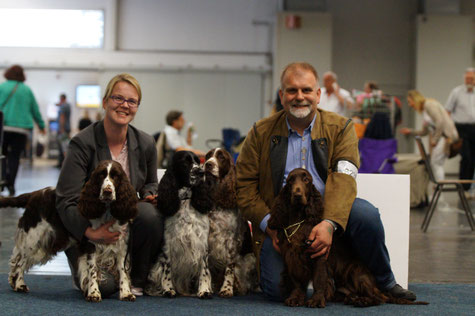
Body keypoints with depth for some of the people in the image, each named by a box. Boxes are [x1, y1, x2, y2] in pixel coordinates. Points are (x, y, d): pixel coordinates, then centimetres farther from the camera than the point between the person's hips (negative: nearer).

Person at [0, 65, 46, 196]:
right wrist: (41, 125, 26)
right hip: (21, 128, 1)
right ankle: (11, 184, -4)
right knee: (15, 156, 5)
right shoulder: (27, 90, 8)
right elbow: (35, 110, 14)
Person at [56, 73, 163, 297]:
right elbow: (67, 200, -20)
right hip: (88, 224, -3)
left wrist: (150, 195, -9)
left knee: (150, 214, -31)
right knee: (104, 286, -24)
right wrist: (90, 232, -37)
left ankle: (136, 280, -6)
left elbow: (150, 184, 16)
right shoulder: (83, 143, -17)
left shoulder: (145, 143, -3)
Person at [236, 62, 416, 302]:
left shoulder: (340, 128, 1)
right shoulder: (261, 133, 4)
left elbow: (343, 179, -13)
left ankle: (384, 283, -5)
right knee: (277, 289, -21)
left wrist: (329, 223, -31)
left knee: (365, 213, -31)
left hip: (328, 213, 0)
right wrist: (269, 225, -12)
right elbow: (244, 186, 3)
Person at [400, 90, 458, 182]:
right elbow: (424, 132, 24)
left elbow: (440, 121, -18)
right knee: (436, 164, 6)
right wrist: (410, 132, 13)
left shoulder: (429, 104, -9)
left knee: (436, 163, -11)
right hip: (438, 136, 10)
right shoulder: (423, 110, 20)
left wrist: (435, 139, -14)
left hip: (445, 135, -10)